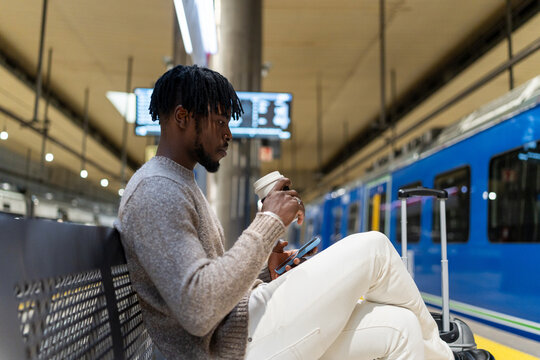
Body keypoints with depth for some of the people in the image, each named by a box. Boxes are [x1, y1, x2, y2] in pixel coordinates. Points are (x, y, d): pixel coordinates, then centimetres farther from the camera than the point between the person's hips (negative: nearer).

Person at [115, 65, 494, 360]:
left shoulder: (178, 184, 18)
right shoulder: (157, 190, -15)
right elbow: (197, 311, -27)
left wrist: (263, 272, 6)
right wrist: (269, 223, -20)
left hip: (240, 326, 10)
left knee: (398, 327, 1)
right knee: (372, 248, -8)